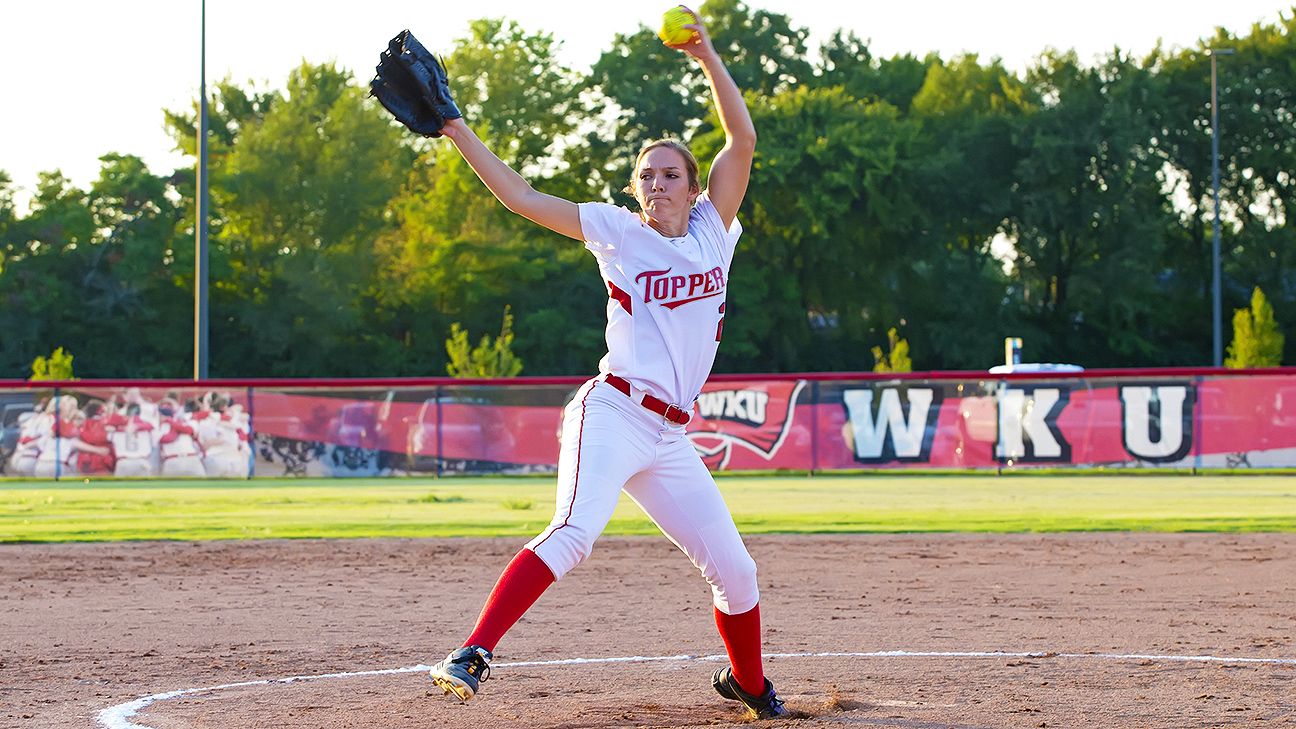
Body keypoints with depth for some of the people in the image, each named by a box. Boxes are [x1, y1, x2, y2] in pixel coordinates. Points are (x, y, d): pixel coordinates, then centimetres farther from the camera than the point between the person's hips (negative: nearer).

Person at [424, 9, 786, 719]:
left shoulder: (711, 230, 13)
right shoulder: (617, 231, 6)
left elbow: (743, 140, 5)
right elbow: (522, 197, 3)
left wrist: (706, 54, 0)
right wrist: (458, 133, -1)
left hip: (670, 439, 5)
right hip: (613, 412, -5)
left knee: (735, 572, 7)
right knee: (573, 532, -29)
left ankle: (746, 682, 33)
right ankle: (472, 654, -38)